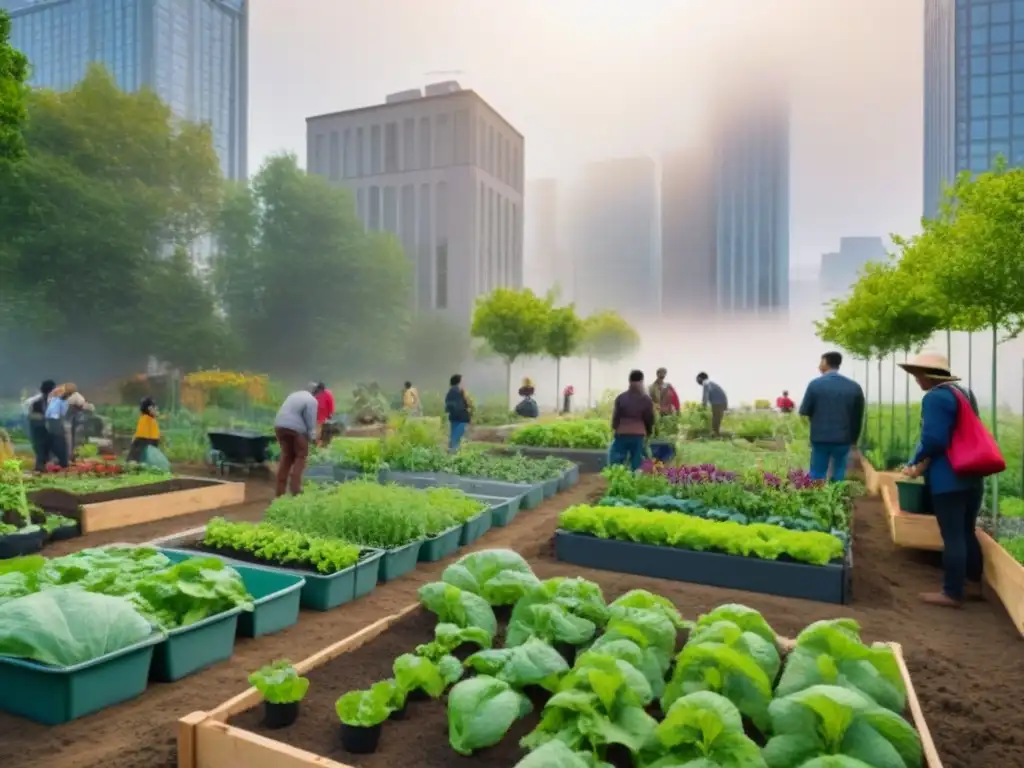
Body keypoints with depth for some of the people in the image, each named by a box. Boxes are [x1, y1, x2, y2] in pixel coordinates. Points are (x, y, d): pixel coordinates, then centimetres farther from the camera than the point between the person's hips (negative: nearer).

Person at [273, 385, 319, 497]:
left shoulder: (294, 395, 20)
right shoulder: (312, 401, -6)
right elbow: (310, 421, -11)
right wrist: (312, 437, -4)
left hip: (280, 426, 8)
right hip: (295, 429, -8)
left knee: (286, 456, 16)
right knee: (301, 456, 7)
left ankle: (280, 490, 15)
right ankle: (294, 488, 0)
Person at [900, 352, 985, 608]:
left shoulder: (935, 397, -16)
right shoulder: (964, 392, 15)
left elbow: (933, 440, -23)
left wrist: (917, 464, -7)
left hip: (948, 479, -9)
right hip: (972, 476, 10)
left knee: (952, 537, -3)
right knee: (967, 533, 19)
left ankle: (953, 594, 4)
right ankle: (974, 584, 29)